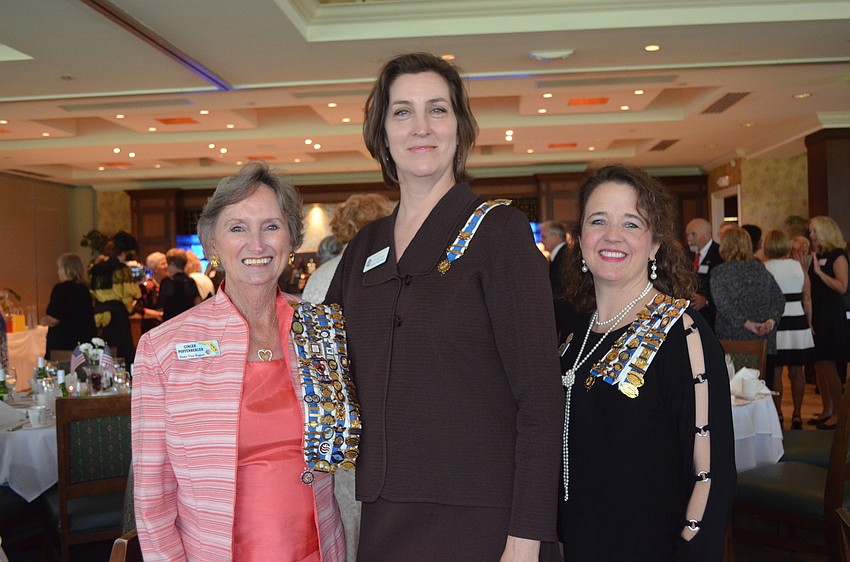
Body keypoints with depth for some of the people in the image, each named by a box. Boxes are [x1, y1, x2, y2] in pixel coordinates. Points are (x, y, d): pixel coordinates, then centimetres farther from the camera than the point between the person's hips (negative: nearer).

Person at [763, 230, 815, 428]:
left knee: (775, 371, 5)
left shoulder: (763, 269, -6)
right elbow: (807, 298, 5)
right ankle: (797, 415, 14)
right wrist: (809, 323, 12)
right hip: (798, 322, 3)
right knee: (796, 370, 9)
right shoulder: (799, 267, 3)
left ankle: (777, 413, 9)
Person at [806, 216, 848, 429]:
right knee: (818, 365, 9)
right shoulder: (815, 256, 14)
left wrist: (819, 271, -22)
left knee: (828, 366, -7)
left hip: (831, 317, -8)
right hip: (814, 315, 8)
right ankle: (827, 411, 18)